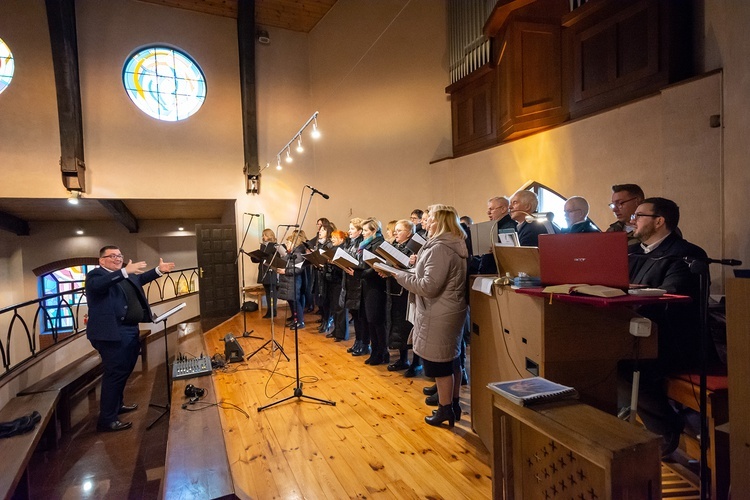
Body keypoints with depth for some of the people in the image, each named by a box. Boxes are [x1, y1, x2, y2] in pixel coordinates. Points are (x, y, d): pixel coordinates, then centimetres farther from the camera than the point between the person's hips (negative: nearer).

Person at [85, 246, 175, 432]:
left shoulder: (125, 274, 15)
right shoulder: (96, 275, -10)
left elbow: (140, 279, 30)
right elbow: (98, 285, -32)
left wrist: (158, 270, 15)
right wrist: (125, 272, -44)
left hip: (130, 330, 9)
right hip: (113, 333, -9)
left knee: (124, 371, 21)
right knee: (115, 373, -5)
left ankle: (117, 405, 38)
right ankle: (107, 420, 4)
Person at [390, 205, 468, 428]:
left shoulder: (439, 249, -22)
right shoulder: (455, 245, 10)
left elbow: (429, 286, -25)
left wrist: (400, 275, -14)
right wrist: (419, 265, 12)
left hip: (438, 317, -10)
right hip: (451, 312, 10)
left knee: (439, 363, 3)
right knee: (451, 361, 18)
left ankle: (445, 410, 16)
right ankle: (453, 405, 30)